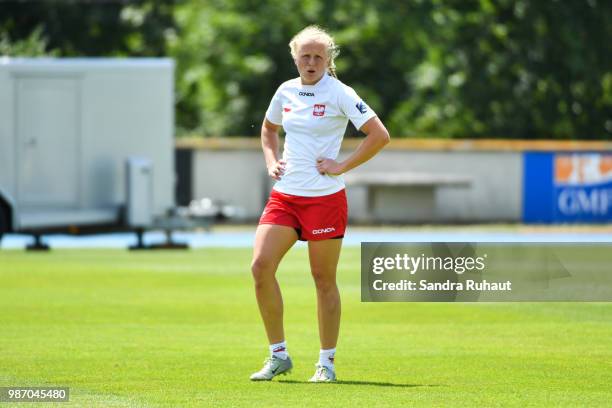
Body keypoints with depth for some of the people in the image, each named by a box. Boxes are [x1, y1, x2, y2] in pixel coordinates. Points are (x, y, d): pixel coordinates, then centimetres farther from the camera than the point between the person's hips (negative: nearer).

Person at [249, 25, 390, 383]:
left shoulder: (340, 94, -7)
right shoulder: (286, 92, 9)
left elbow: (380, 135, -11)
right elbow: (268, 129, 28)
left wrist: (342, 166, -12)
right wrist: (272, 162, 11)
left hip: (325, 198, -5)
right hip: (284, 195, 5)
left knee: (324, 280, 1)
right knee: (261, 266, -9)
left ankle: (327, 362, 13)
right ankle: (279, 355, 1)